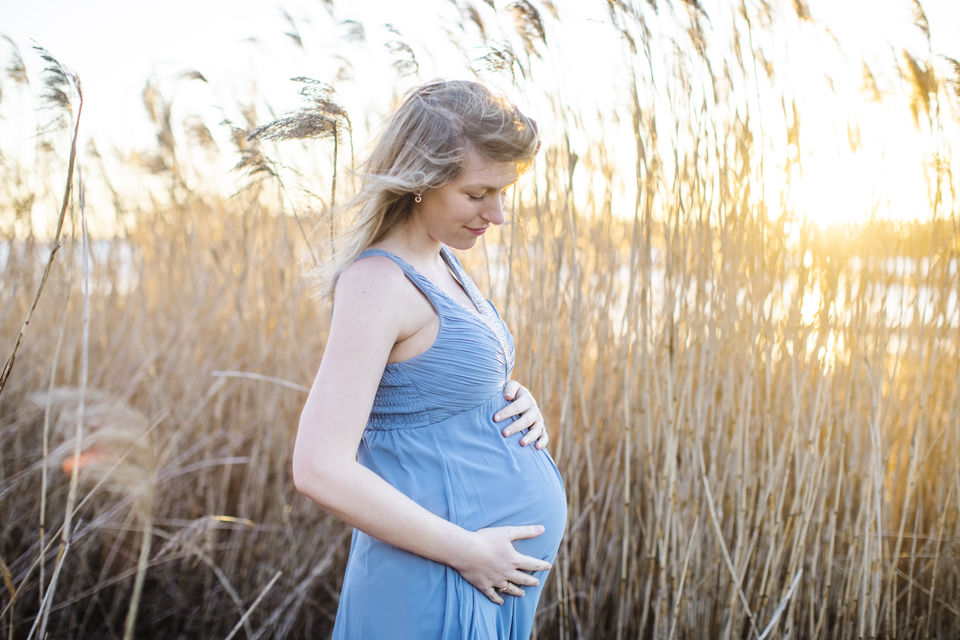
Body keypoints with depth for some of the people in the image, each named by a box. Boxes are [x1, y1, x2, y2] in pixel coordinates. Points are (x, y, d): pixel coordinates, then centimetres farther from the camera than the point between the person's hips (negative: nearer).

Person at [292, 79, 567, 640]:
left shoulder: (441, 260, 6)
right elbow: (321, 469, -25)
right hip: (442, 589, -9)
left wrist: (519, 402, 0)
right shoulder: (379, 282, -20)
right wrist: (466, 551, -19)